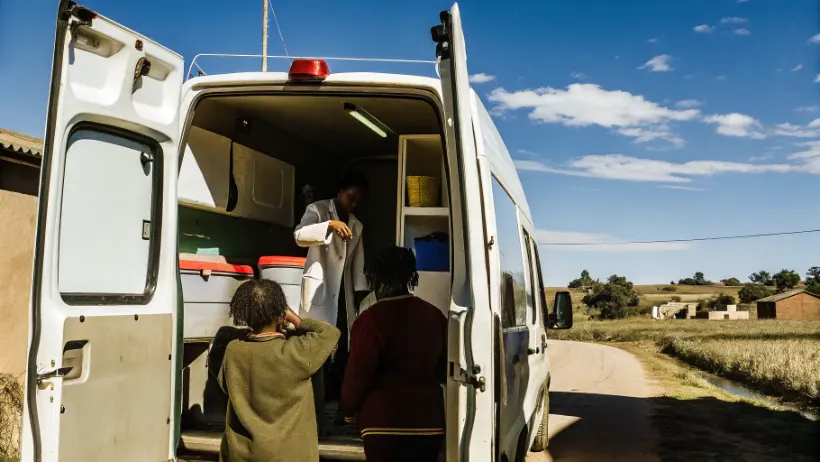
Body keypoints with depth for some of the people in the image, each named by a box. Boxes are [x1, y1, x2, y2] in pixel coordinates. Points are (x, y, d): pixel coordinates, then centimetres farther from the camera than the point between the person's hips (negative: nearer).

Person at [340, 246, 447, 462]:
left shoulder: (372, 319, -15)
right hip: (429, 421, 5)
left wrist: (348, 410, 7)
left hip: (385, 423, -5)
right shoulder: (434, 315, 3)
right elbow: (445, 369, 12)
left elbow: (358, 373, -11)